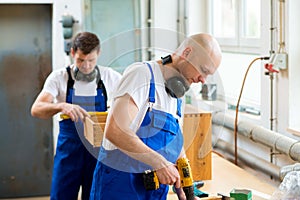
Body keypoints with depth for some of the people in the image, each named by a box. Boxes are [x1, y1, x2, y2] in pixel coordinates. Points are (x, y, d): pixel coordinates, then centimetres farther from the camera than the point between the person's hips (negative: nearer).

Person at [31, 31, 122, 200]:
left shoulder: (111, 77, 1)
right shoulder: (59, 77, -2)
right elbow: (36, 109, -14)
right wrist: (61, 106, -34)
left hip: (99, 149, 1)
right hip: (69, 147, 0)